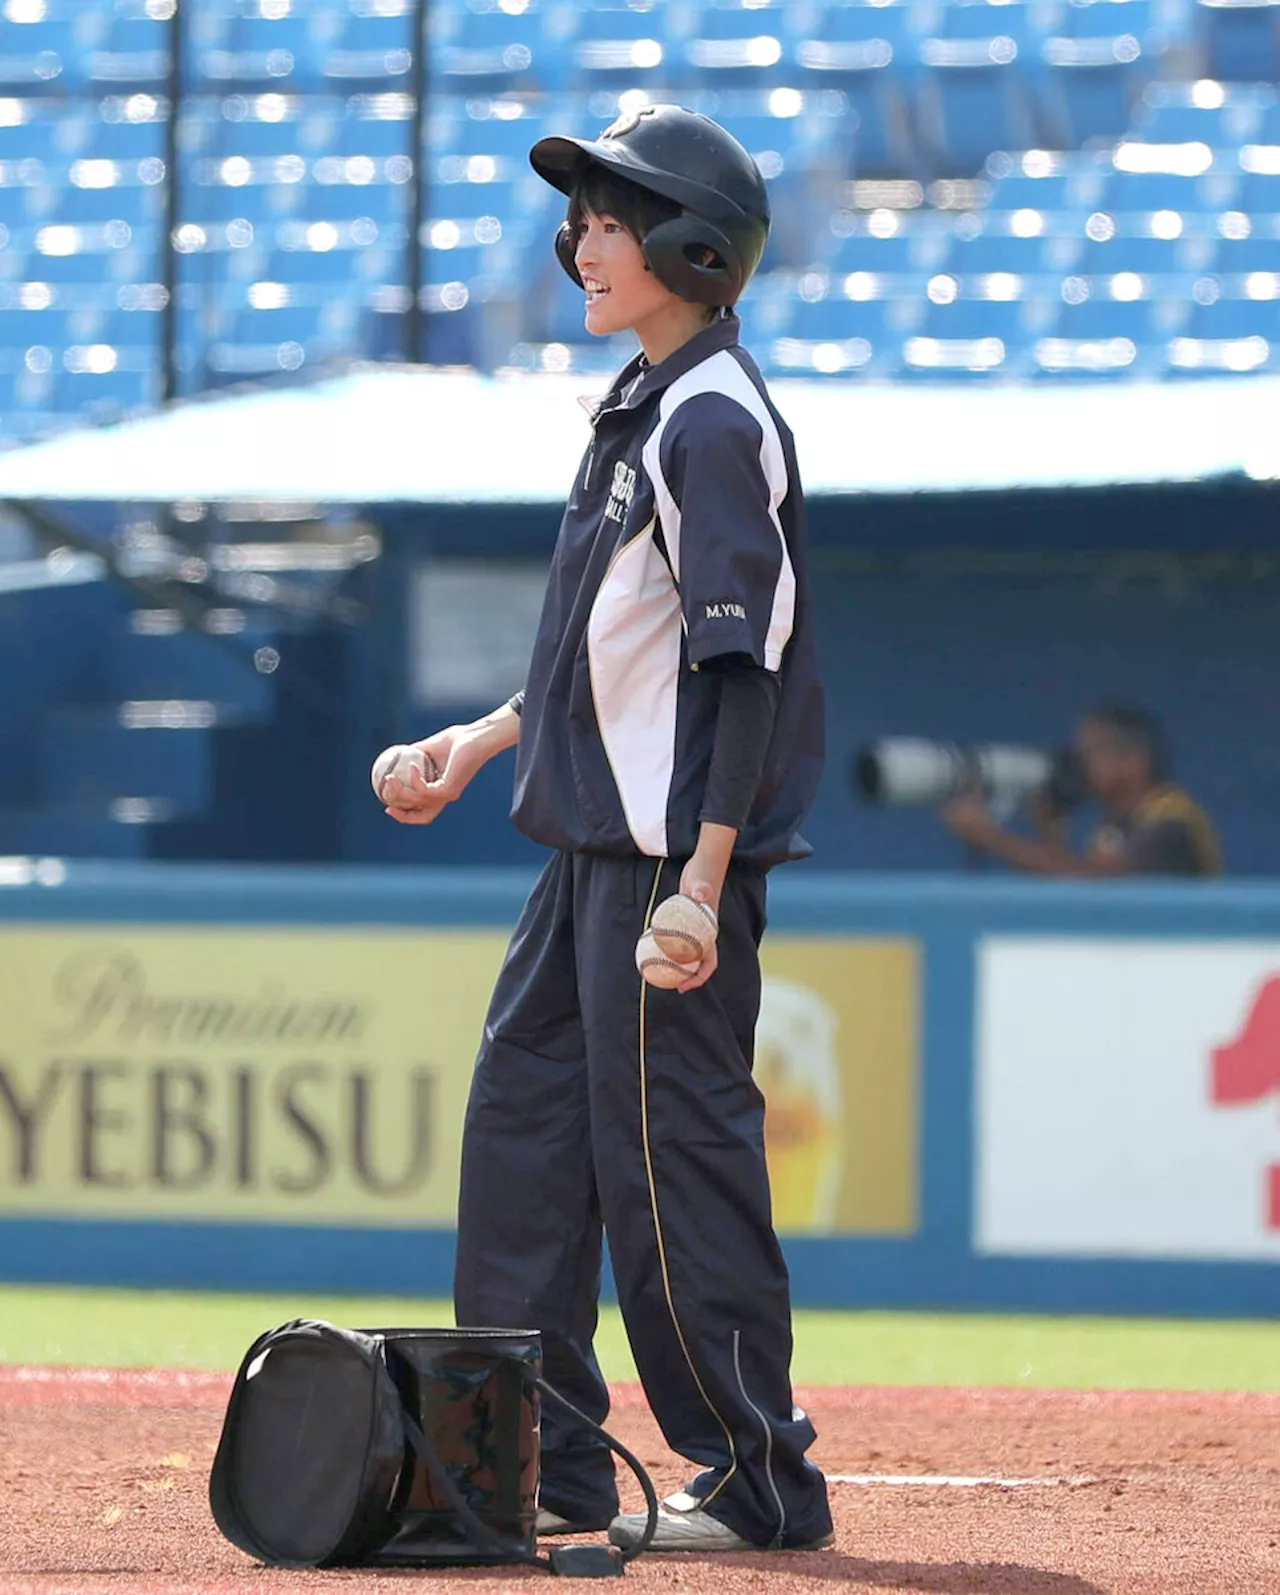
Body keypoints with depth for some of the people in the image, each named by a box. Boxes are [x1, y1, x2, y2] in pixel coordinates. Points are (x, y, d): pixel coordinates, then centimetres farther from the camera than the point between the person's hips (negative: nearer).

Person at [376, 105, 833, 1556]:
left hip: (674, 852, -10)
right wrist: (484, 741, 24)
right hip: (594, 840, 10)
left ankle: (757, 1477, -2)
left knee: (673, 1151, -8)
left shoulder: (715, 421, -14)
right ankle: (543, 1466, 18)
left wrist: (707, 869, -23)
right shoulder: (642, 408, 15)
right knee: (525, 1116, 12)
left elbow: (746, 659, -19)